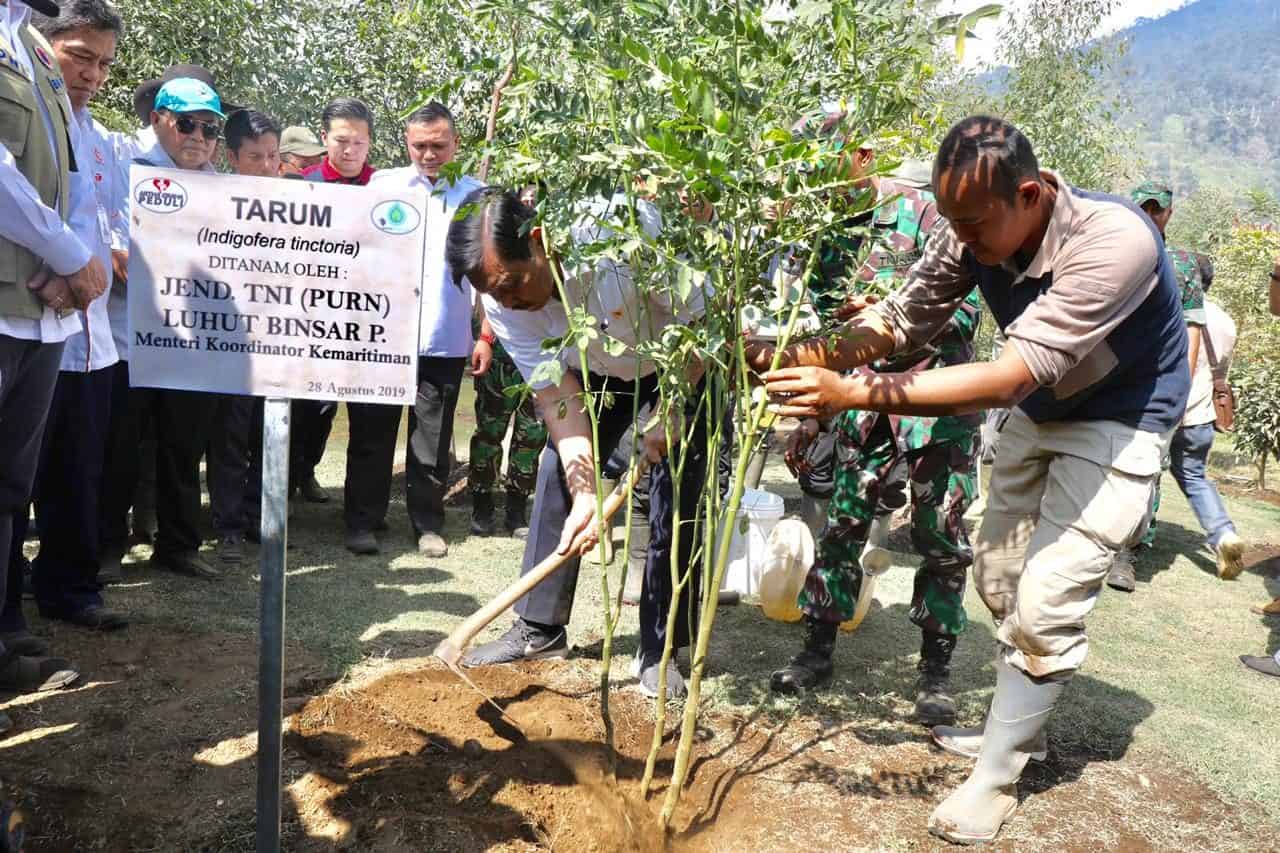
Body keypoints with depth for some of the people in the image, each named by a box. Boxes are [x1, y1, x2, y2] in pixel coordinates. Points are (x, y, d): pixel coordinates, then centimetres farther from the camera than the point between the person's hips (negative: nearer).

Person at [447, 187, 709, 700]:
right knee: (557, 480, -2)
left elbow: (697, 323, -26)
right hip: (596, 373, 4)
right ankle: (540, 630, 12)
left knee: (675, 503, -7)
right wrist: (585, 495, -31)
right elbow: (557, 395, -22)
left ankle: (658, 652, 5)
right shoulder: (501, 301, -24)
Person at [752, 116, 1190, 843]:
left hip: (1118, 423, -6)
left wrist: (852, 393, -47)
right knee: (998, 578, 14)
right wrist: (799, 355, -31)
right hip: (1038, 413, 7)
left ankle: (996, 776, 9)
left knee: (1046, 602, -9)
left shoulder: (1115, 242, -37)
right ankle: (1021, 724, 35)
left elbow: (1010, 376, -43)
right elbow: (900, 321, -15)